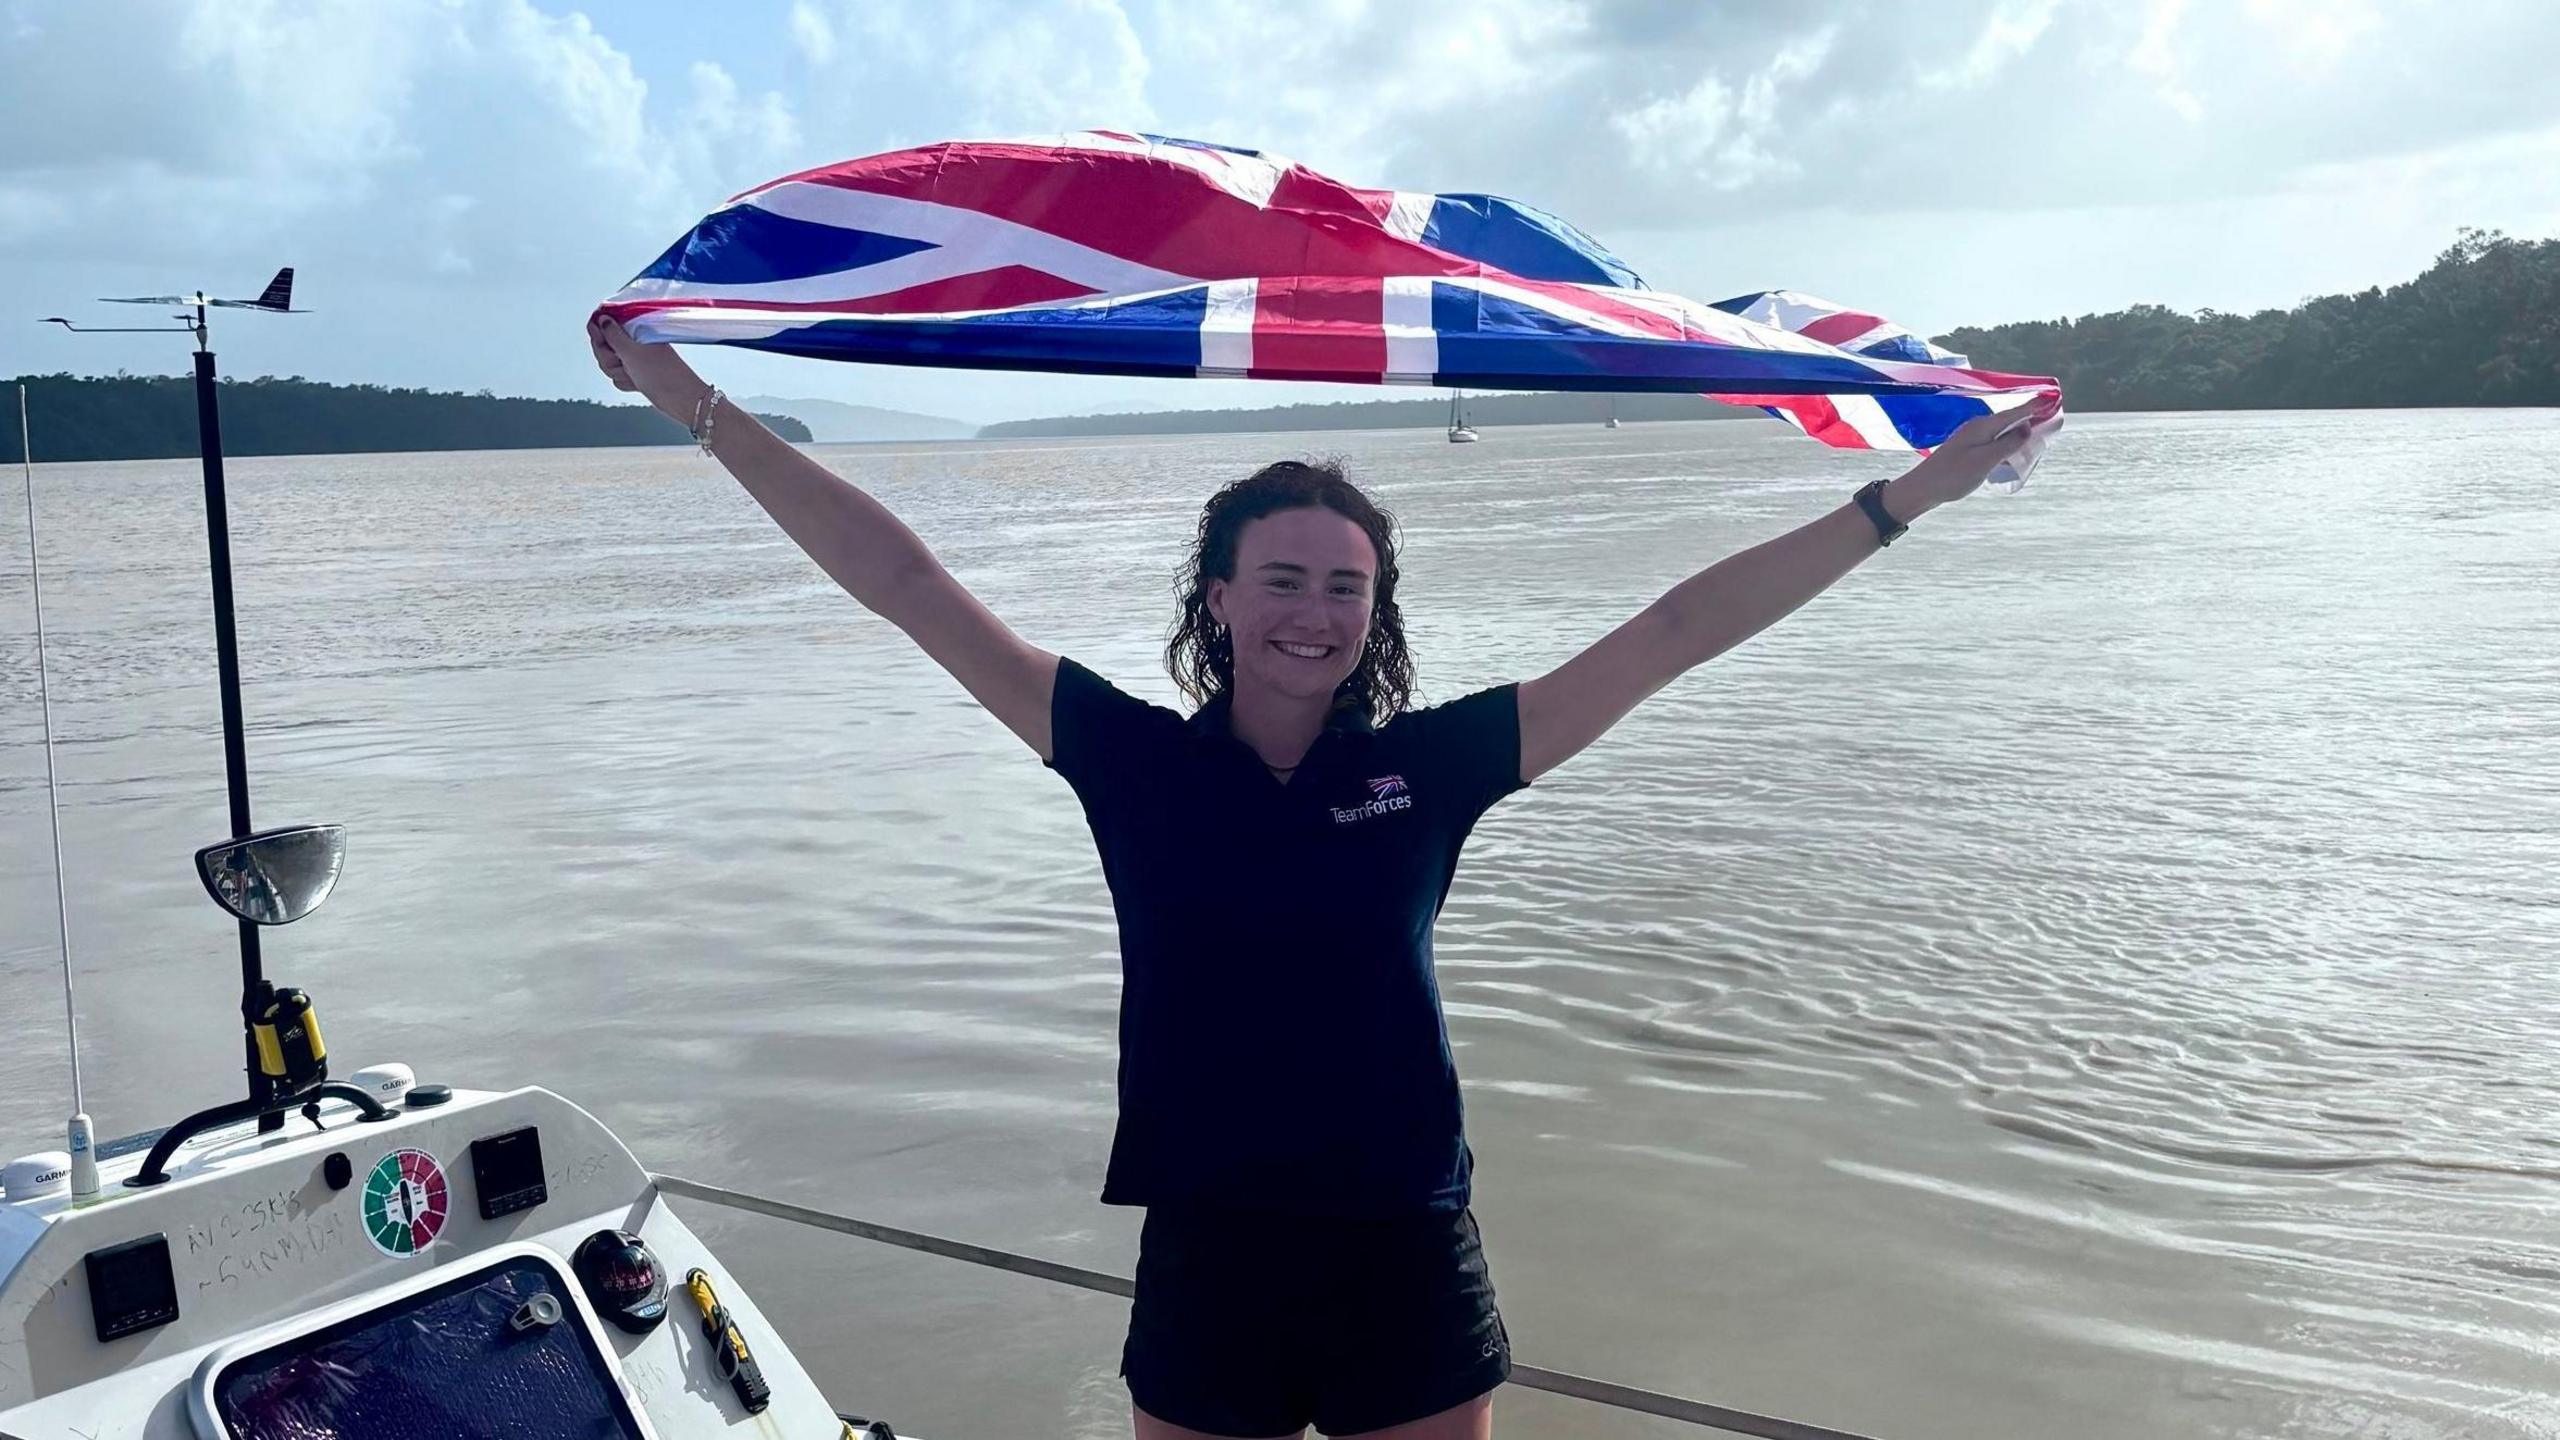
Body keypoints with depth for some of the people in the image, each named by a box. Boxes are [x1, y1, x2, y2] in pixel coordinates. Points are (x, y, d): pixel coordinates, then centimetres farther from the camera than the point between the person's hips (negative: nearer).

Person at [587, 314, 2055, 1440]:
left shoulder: (1428, 765, -4)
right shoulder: (1137, 763, -5)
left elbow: (1673, 632, -3)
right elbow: (913, 585, -5)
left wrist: (1906, 497, -1)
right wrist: (702, 407, -3)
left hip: (1408, 1252, 1)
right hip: (1205, 1254, 0)